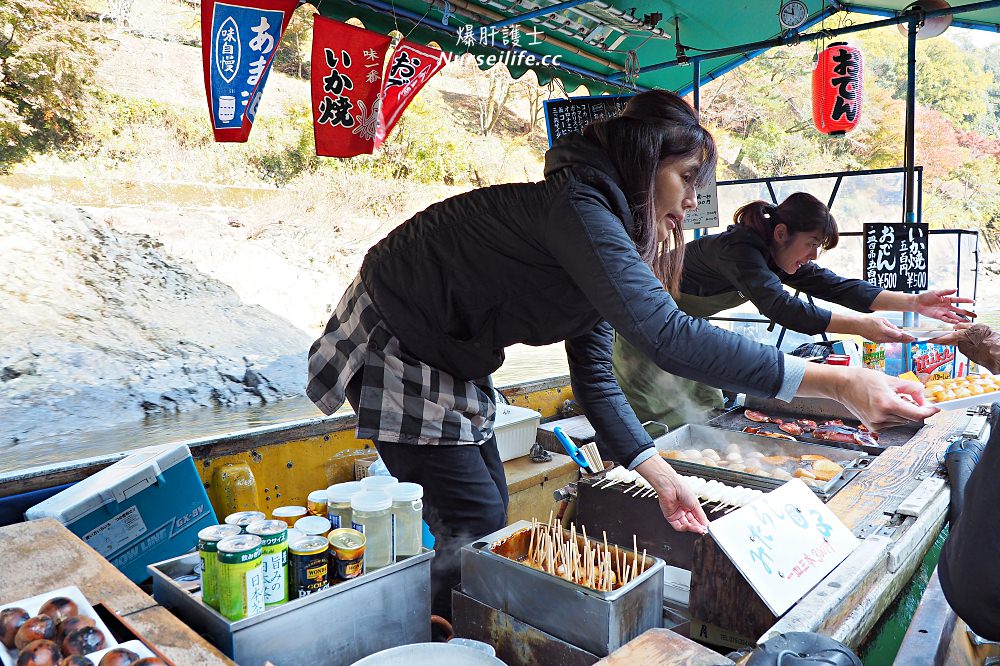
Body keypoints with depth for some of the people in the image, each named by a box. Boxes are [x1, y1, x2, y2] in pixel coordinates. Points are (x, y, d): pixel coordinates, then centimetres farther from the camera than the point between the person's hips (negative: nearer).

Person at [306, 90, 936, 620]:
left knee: (489, 515, 12)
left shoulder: (606, 236, 2)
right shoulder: (575, 204, -28)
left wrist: (660, 475, -5)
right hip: (395, 350, -9)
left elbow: (595, 376, 2)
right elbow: (666, 334, -42)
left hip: (452, 365, 9)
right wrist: (836, 383, -41)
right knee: (475, 530, -5)